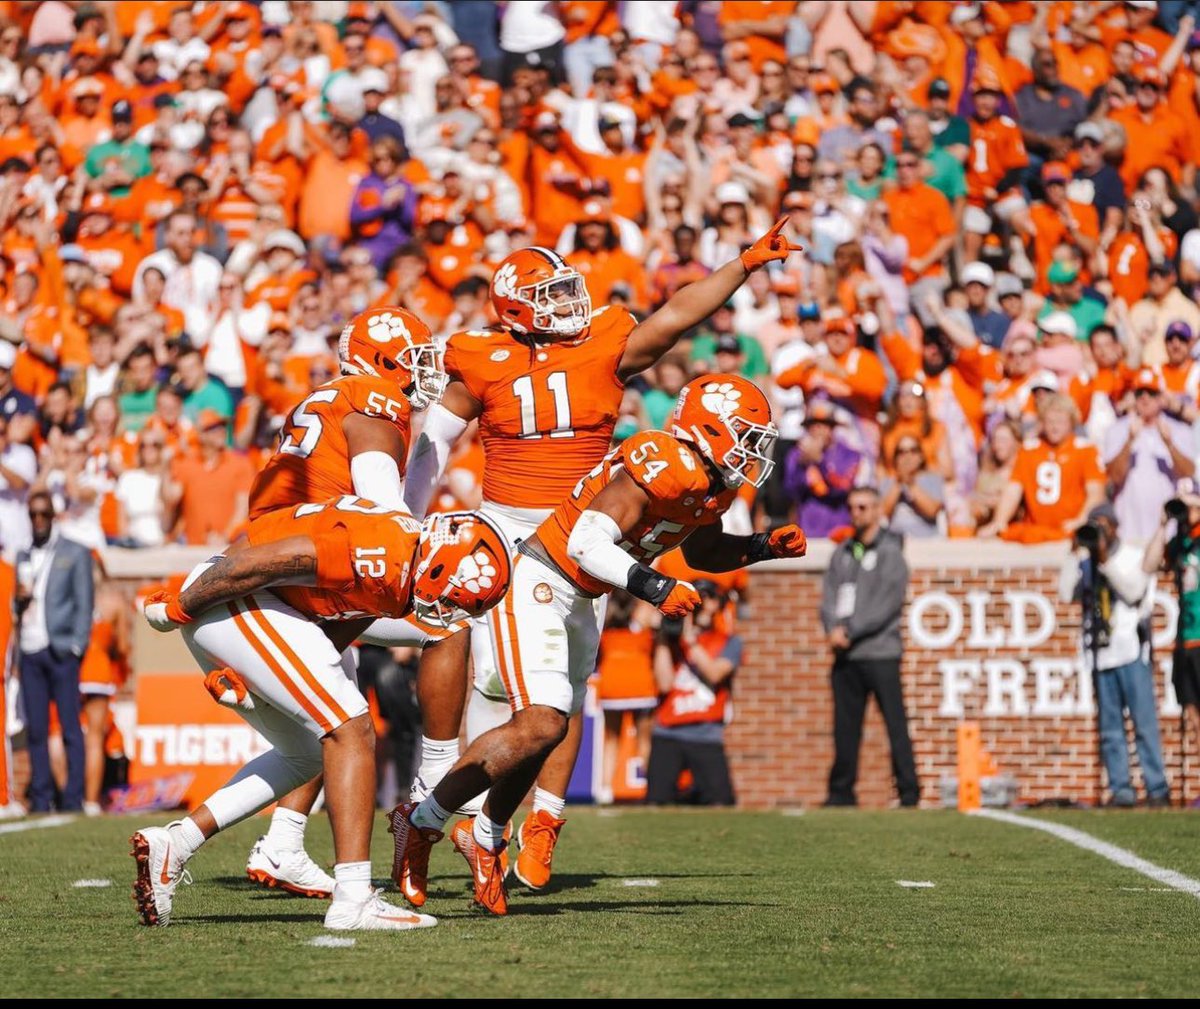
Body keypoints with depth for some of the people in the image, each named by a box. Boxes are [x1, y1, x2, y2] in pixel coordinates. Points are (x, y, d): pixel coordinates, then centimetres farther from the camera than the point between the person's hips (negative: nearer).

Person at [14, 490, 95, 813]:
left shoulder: (75, 553, 5)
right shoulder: (23, 557, 18)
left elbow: (84, 604, 1)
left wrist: (76, 647, -8)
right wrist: (19, 600, -1)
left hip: (60, 650, -4)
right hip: (30, 652, 4)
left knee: (70, 728, -5)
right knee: (36, 729, 3)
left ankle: (73, 798, -6)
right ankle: (40, 797, 6)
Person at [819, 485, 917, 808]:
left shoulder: (890, 552, -1)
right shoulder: (842, 552, 18)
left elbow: (886, 604, -11)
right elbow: (829, 596, 11)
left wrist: (850, 631, -14)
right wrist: (833, 628, -8)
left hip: (880, 652, -6)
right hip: (846, 656, 6)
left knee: (896, 725, -7)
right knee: (845, 727, 7)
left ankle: (909, 791, -6)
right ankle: (841, 792, 12)